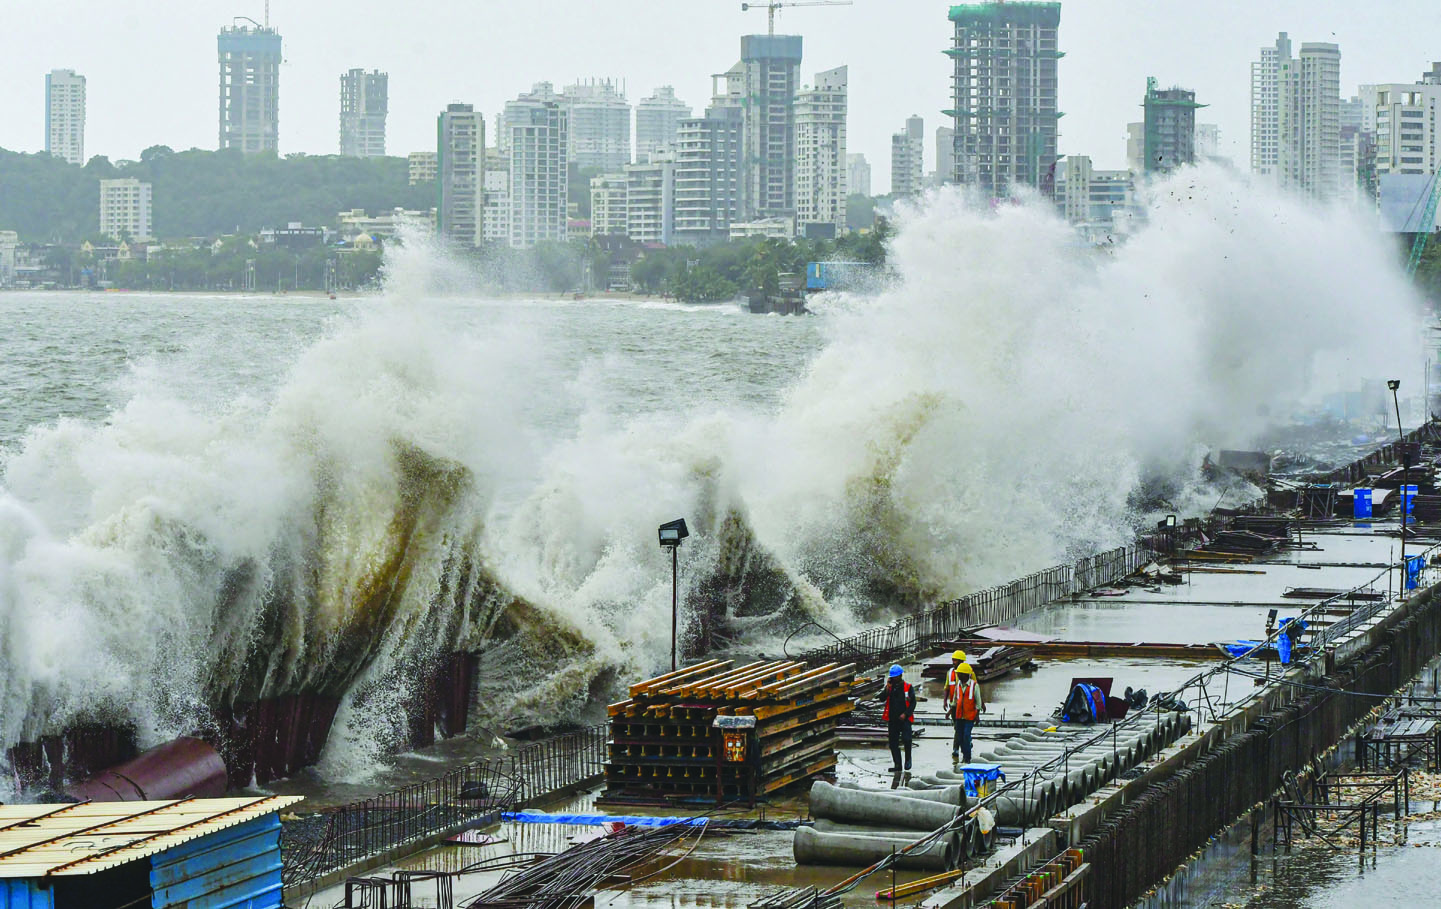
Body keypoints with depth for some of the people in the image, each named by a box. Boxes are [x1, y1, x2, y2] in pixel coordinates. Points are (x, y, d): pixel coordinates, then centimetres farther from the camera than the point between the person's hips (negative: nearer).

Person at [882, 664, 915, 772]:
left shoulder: (908, 687, 2)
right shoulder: (890, 687, 10)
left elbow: (913, 703, 0)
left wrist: (905, 714, -11)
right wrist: (887, 688, -11)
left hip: (904, 718, -4)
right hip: (892, 719, 4)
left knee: (906, 739, -18)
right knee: (893, 743, 3)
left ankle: (908, 759, 6)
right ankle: (897, 765, 9)